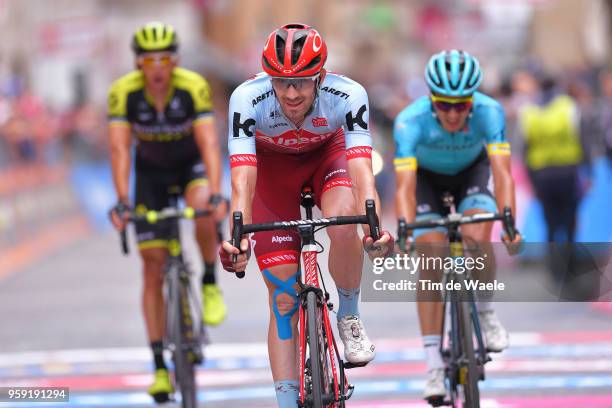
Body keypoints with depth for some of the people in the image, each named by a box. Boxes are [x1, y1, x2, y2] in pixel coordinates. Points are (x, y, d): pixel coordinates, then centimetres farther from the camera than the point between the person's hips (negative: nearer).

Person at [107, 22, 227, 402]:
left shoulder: (193, 87, -28)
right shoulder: (124, 92, -25)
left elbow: (209, 144, -34)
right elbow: (120, 150, -29)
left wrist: (216, 195, -46)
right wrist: (122, 202, -41)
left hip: (191, 164, -1)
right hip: (152, 173, 1)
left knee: (203, 207, -37)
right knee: (153, 268, -5)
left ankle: (211, 283, -11)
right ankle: (160, 366, -1)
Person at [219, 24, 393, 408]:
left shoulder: (347, 95, -35)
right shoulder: (248, 99, -36)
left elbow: (362, 170, -44)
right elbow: (242, 180, -42)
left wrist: (375, 228, -61)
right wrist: (238, 238, -58)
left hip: (327, 153, 0)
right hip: (271, 164, 0)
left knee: (343, 225, -33)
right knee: (284, 296, -6)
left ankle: (349, 315, -6)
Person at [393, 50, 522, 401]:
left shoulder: (489, 111, -34)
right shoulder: (411, 120, -36)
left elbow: (502, 172, -41)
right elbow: (405, 186, -40)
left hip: (471, 172, 0)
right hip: (427, 177, 0)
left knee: (476, 238, -28)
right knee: (431, 263, -16)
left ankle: (485, 313, 1)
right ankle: (435, 366, -13)